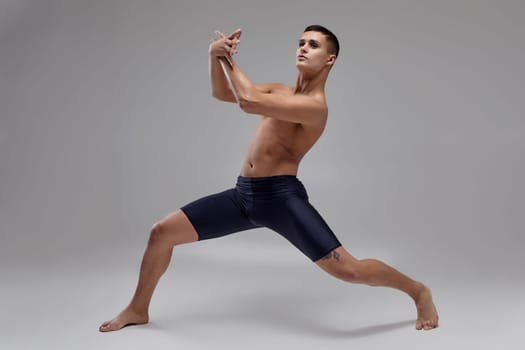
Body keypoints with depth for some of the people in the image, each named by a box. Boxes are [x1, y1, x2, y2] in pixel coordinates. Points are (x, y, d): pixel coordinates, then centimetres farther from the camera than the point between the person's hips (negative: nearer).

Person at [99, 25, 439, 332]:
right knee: (162, 232, 2)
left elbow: (249, 102, -23)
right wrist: (216, 56, -2)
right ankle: (138, 310, 23)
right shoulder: (281, 91, 16)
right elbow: (222, 93, 18)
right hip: (243, 194, 8)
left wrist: (229, 59, -7)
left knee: (348, 269, -15)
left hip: (281, 196, -8)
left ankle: (419, 291, 13)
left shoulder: (315, 106, -13)